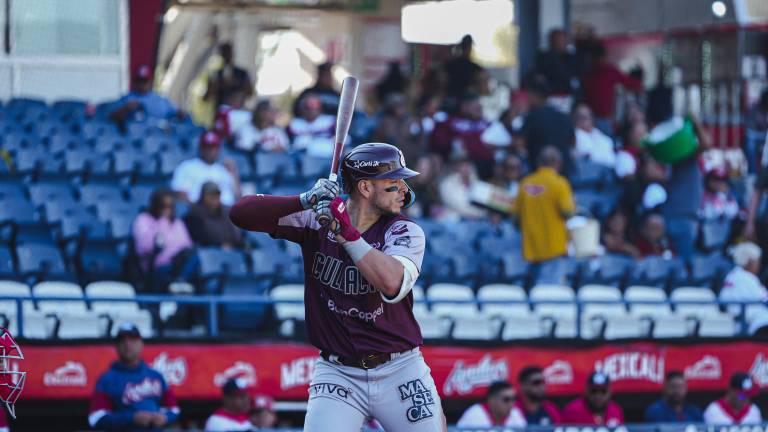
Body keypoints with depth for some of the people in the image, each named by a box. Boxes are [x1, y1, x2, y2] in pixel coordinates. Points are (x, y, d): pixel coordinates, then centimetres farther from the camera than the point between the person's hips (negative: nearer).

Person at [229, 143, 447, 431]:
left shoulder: (405, 232, -4)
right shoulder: (314, 221, -1)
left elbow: (392, 285, -25)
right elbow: (240, 213, -10)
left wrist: (345, 231, -25)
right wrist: (305, 201, -23)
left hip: (400, 372, 1)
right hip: (338, 373, -1)